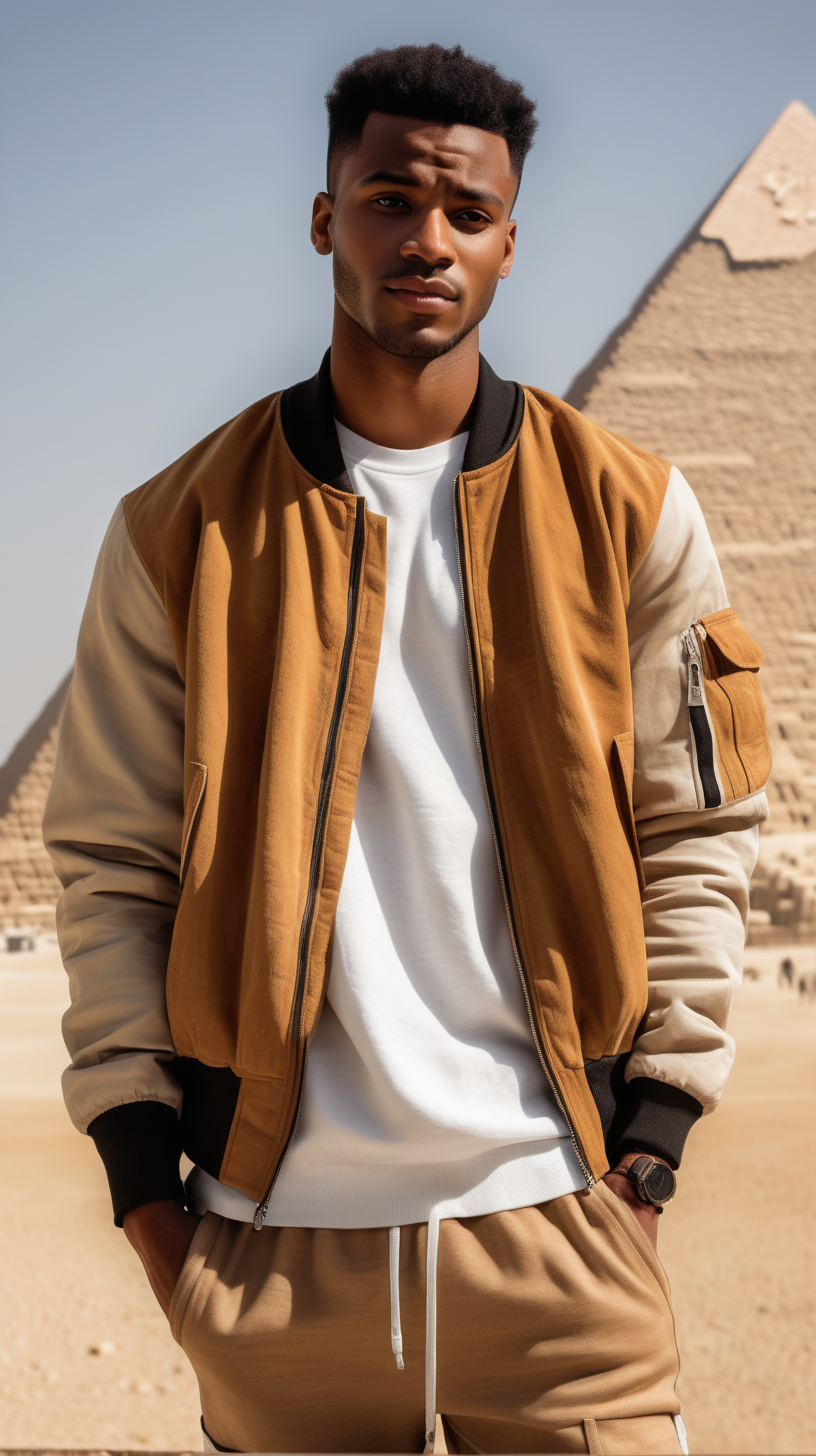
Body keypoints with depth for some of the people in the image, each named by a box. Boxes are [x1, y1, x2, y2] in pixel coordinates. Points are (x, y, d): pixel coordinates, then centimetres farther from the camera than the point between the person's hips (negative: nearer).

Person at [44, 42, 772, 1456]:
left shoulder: (624, 510, 4)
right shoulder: (180, 530, 4)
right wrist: (139, 1161, 0)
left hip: (552, 1209, 0)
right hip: (272, 1232, 0)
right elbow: (110, 860, 5)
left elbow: (700, 829, 6)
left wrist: (655, 1115, 0)